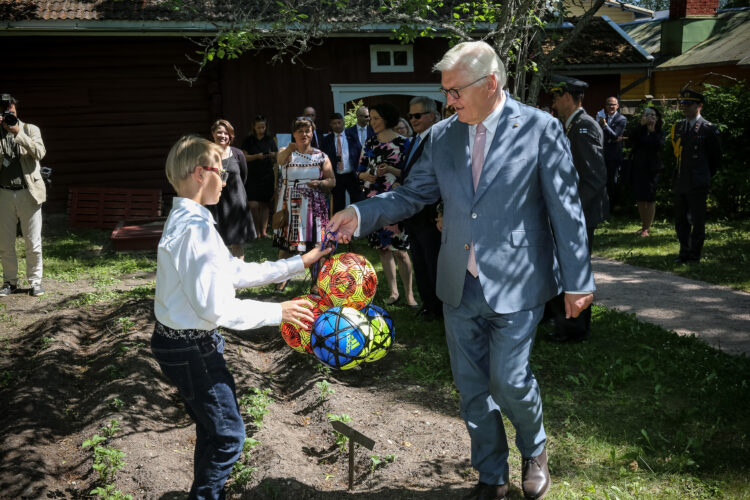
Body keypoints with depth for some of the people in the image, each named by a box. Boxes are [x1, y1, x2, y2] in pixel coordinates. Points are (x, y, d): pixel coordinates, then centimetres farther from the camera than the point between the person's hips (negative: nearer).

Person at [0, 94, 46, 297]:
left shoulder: (30, 130, 6)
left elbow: (40, 153, -11)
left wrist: (18, 133, -17)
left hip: (28, 193, -2)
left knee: (33, 242, 1)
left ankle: (35, 281, 13)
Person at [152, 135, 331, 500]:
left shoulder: (184, 221, 8)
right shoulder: (196, 228, -24)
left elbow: (238, 272, 10)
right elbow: (215, 307, -27)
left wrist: (299, 263, 11)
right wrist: (278, 312, -17)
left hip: (180, 342, 10)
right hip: (192, 349, -10)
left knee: (212, 429, 22)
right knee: (228, 435, 4)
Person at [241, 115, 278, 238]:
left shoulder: (270, 140, 8)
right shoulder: (248, 140, 4)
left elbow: (275, 161, 8)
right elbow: (244, 157, -1)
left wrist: (273, 156, -14)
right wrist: (257, 156, -17)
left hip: (267, 176, 1)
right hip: (252, 176, -1)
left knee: (265, 204, 2)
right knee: (253, 205, -9)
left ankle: (263, 231, 7)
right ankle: (256, 231, 4)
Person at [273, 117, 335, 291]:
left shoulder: (321, 156, 8)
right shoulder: (286, 152, 6)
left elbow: (332, 181, 8)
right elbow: (280, 160, -20)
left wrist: (319, 182, -14)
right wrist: (290, 148, -41)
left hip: (313, 206, 0)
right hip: (290, 205, 0)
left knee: (315, 244, 1)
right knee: (286, 243, 3)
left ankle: (315, 282, 14)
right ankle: (283, 277, 22)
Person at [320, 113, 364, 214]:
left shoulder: (352, 138, 6)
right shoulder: (326, 141, 5)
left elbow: (359, 155, 5)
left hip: (352, 175, 0)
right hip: (336, 177, 0)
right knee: (338, 207, 5)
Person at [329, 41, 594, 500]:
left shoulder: (540, 129, -9)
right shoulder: (442, 136, 3)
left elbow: (566, 211, -7)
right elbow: (413, 194, 9)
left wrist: (577, 281, -6)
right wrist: (360, 215, -8)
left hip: (515, 286, -4)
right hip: (460, 286, 5)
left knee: (508, 380, -2)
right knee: (472, 387, 13)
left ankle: (534, 451, 33)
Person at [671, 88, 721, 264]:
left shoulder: (708, 129, -7)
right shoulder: (677, 127, 10)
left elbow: (716, 157, 1)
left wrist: (705, 177, 6)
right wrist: (676, 176, 14)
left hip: (697, 185, -6)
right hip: (679, 183, 6)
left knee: (697, 222, 2)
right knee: (680, 221, 12)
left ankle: (694, 256, 12)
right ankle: (684, 254, 23)